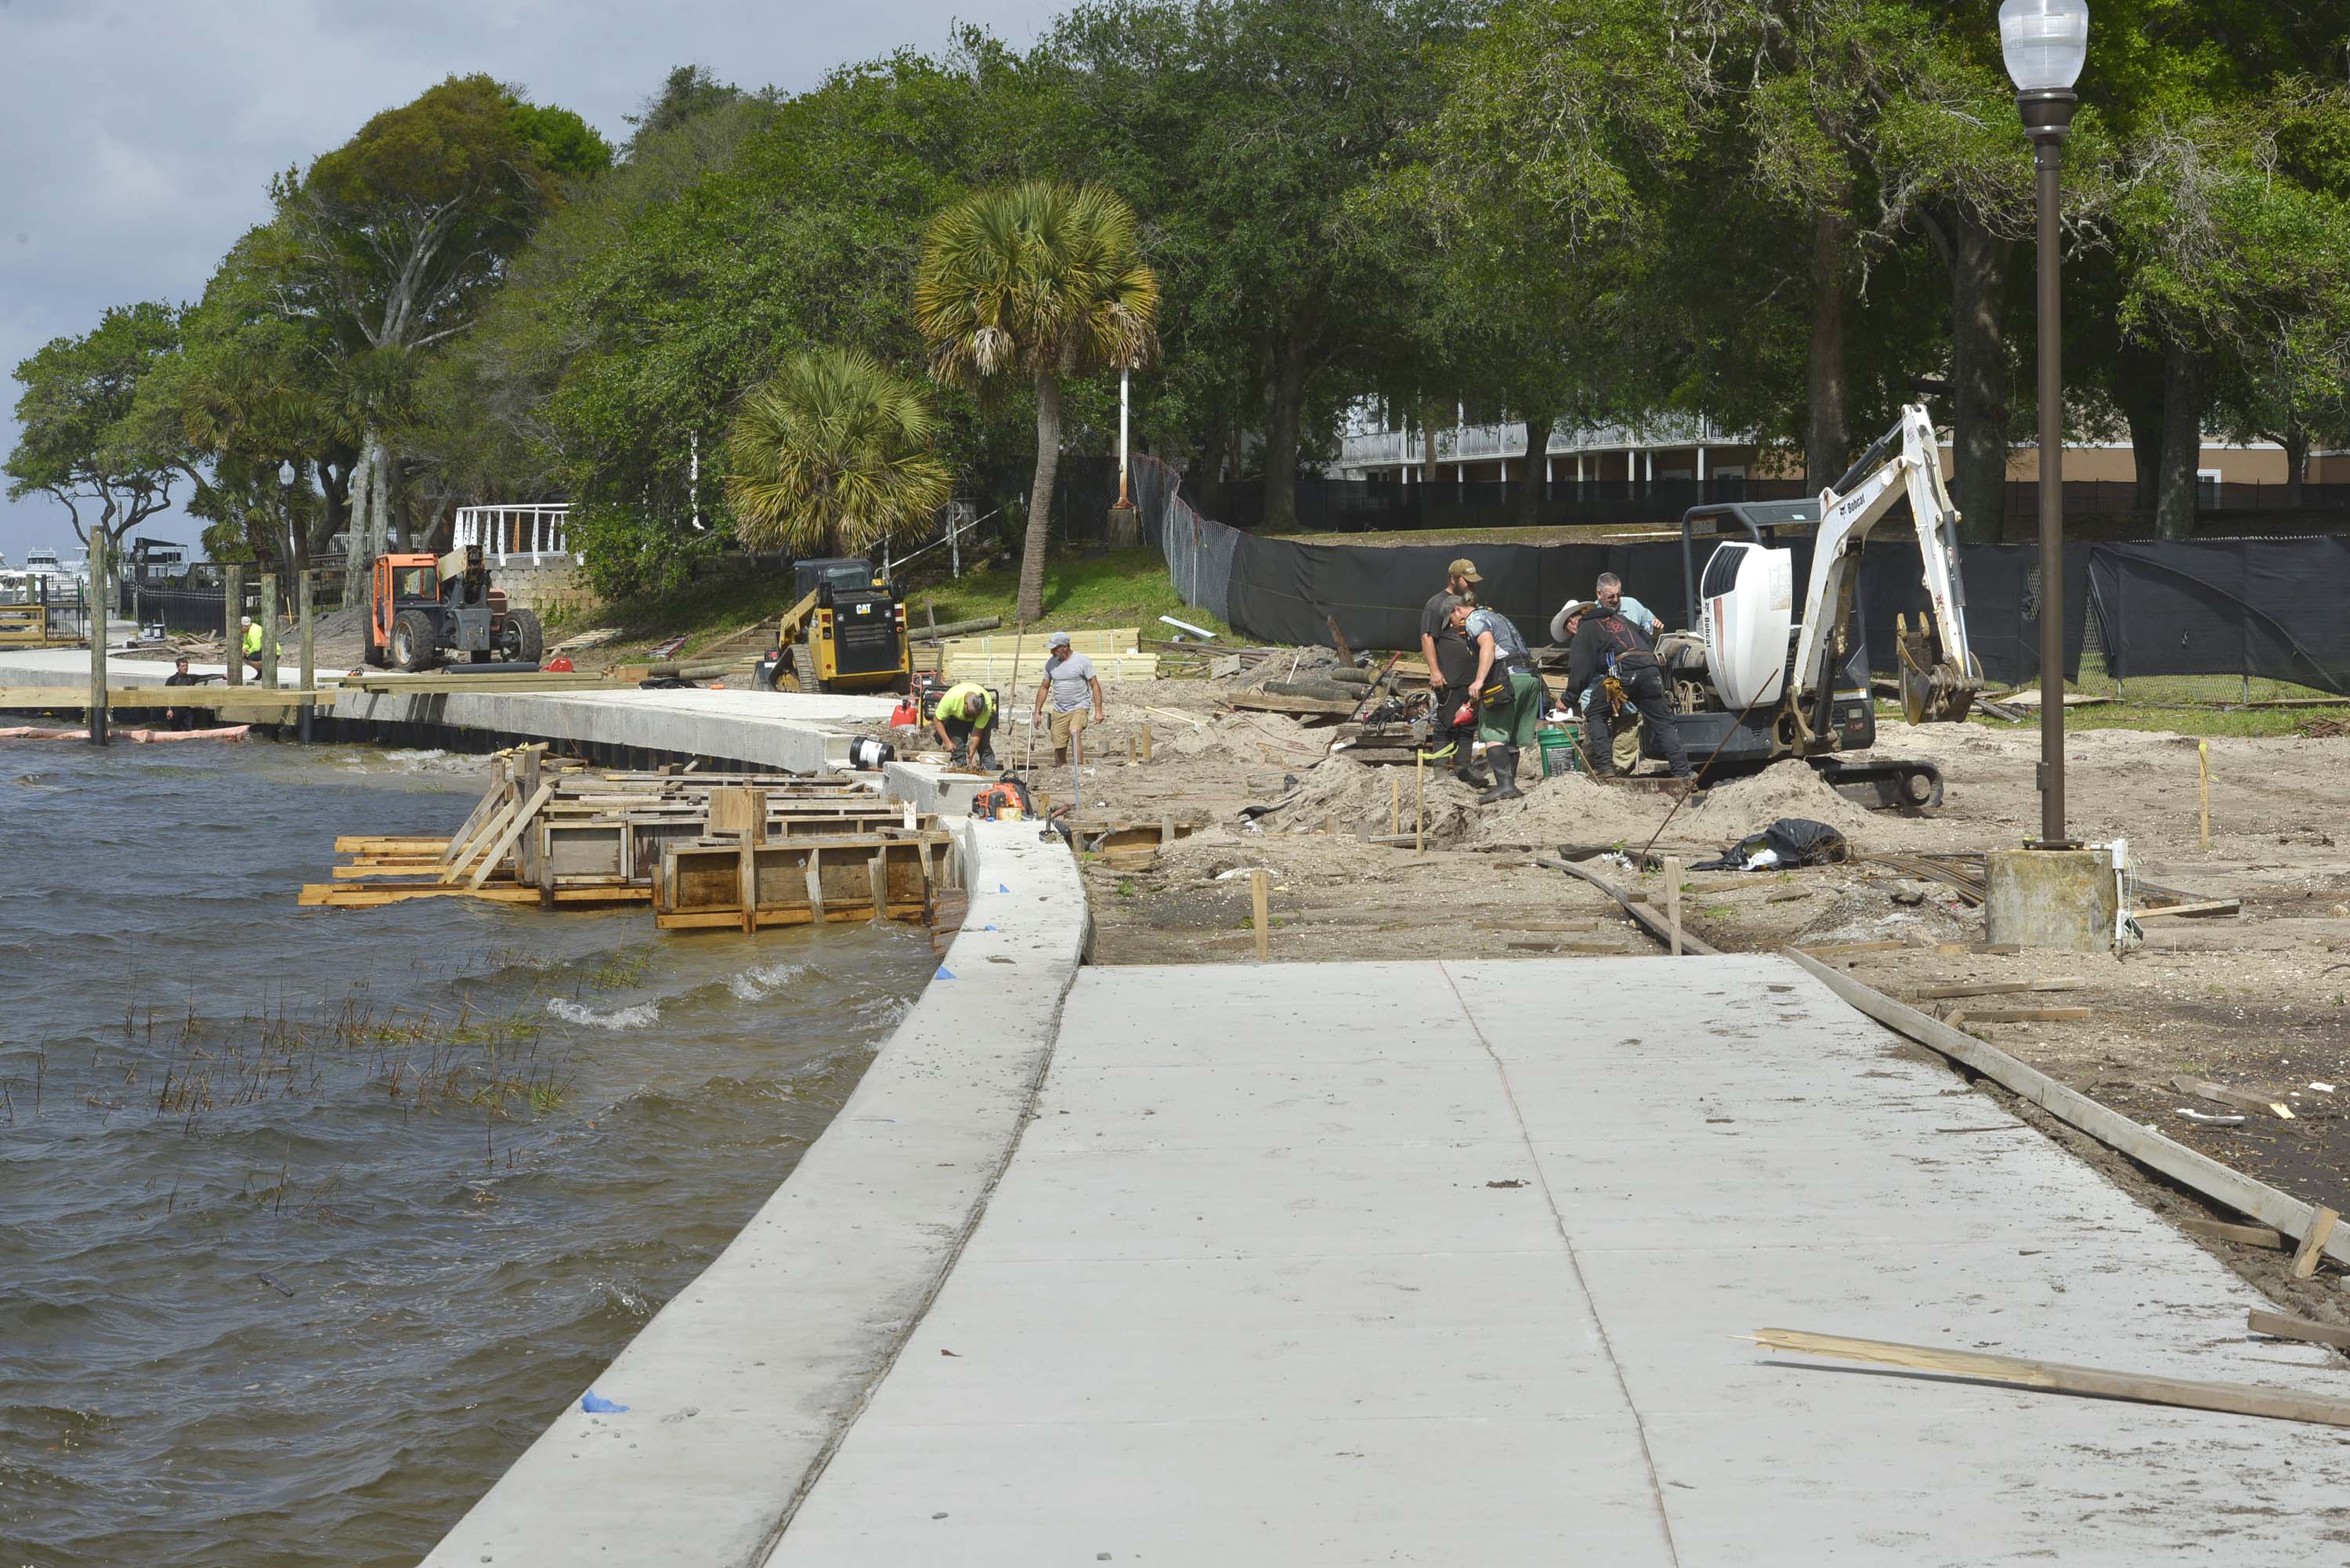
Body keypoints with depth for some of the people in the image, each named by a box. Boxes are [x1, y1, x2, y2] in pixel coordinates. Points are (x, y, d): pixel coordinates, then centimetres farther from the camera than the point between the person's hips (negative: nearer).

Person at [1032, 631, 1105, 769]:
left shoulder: (1082, 661, -6)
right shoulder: (1051, 663, 8)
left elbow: (1095, 685, -4)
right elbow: (1044, 687, 17)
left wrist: (1098, 711, -10)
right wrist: (1037, 712, 15)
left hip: (1079, 707, -5)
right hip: (1059, 711, 5)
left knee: (1074, 731, -32)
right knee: (1059, 748, 0)